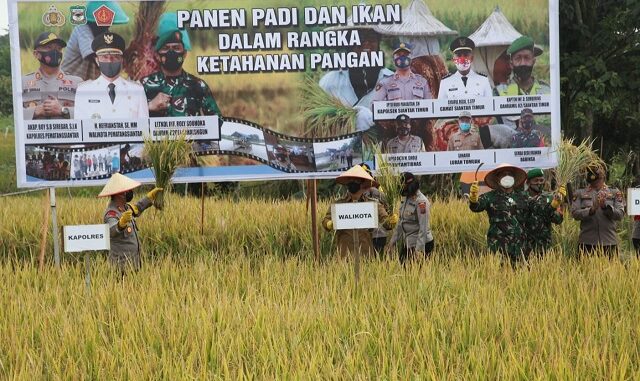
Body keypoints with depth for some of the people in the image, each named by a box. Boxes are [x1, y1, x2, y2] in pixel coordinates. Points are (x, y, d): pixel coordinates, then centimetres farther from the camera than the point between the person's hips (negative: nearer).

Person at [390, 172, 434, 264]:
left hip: (421, 243, -9)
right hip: (406, 242, 9)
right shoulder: (406, 198, 8)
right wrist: (393, 239, 18)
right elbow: (401, 222, 18)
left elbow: (424, 227, -22)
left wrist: (419, 249, -25)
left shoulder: (421, 202, -19)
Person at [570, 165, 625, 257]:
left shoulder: (615, 193, 9)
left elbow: (620, 215, 0)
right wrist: (591, 210, -18)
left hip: (609, 242, 0)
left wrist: (605, 206, -15)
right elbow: (575, 213, -3)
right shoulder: (580, 193, 9)